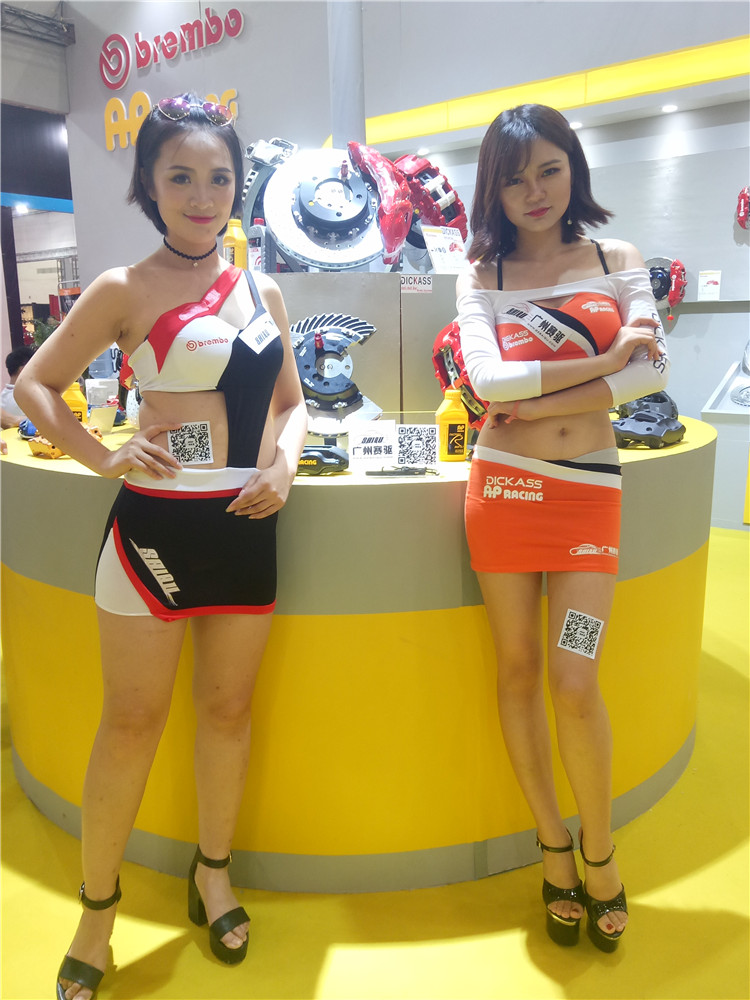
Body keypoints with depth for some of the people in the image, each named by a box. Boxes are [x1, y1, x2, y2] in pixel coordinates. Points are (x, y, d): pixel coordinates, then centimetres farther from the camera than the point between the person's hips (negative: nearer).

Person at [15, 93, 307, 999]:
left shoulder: (263, 291, 10)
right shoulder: (124, 290, -2)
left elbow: (291, 400, 16)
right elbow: (35, 384, 2)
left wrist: (284, 461, -3)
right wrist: (100, 455, -12)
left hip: (246, 523, 4)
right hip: (158, 522, -4)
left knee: (228, 708, 15)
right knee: (132, 718, 6)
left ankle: (213, 871, 37)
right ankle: (97, 910, 27)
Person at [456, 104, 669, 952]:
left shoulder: (618, 261, 9)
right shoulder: (483, 275, 6)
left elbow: (653, 369, -6)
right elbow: (487, 379, -11)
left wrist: (540, 403, -12)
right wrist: (601, 362, -10)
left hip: (587, 492, 0)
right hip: (502, 487, 1)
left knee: (574, 684, -7)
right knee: (517, 670, 6)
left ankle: (598, 847, 21)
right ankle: (552, 845, 26)